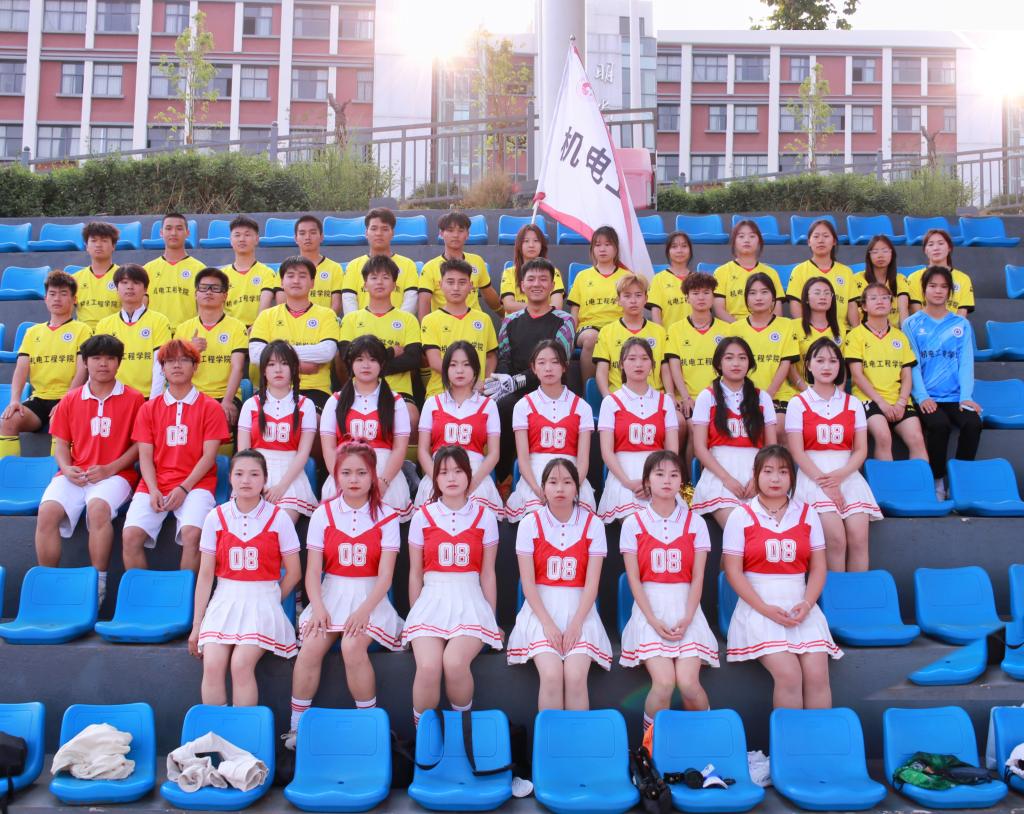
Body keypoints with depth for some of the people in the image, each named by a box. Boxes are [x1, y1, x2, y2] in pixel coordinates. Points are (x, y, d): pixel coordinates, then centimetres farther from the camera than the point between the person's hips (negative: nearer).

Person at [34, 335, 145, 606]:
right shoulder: (70, 400, 14)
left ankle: (99, 583, -26)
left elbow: (140, 444, 1)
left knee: (98, 507, -35)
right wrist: (66, 469, -6)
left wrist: (109, 469, -11)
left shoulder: (133, 399, 4)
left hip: (115, 474, -3)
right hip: (74, 475, 3)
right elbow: (60, 443, 15)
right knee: (47, 510, -25)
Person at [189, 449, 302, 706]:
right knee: (212, 664, -19)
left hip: (262, 601, -2)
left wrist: (270, 602, 3)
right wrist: (197, 624, 5)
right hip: (224, 599, 2)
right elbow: (205, 574, 5)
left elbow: (293, 572, 4)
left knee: (241, 664, -22)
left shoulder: (278, 519, -2)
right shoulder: (216, 517, 3)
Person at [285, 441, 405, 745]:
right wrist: (318, 608, -17)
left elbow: (385, 574, -7)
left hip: (370, 595, -2)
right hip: (330, 593, 2)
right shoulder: (323, 514, 4)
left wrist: (364, 610, -20)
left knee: (352, 647, -29)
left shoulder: (386, 516, -1)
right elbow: (313, 570, -1)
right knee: (310, 648, -23)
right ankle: (297, 725, -8)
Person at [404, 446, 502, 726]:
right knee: (428, 666, -26)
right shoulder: (423, 516, 6)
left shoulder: (484, 517, 6)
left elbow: (487, 573, 9)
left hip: (469, 600, 0)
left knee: (454, 661, -29)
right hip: (431, 599, 1)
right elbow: (415, 573, 11)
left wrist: (492, 618, 9)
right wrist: (414, 616, 10)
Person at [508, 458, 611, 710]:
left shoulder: (592, 524, 2)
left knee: (576, 676, -21)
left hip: (579, 609, 0)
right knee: (551, 675, -22)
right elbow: (528, 582, -3)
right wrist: (548, 623, -13)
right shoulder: (530, 524, 1)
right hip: (541, 608, 0)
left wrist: (575, 624, -13)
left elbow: (591, 583, -3)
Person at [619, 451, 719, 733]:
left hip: (686, 609, 1)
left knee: (688, 683, -16)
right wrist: (654, 621, -11)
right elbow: (634, 579, -1)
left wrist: (686, 619, -11)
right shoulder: (634, 524, 3)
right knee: (664, 683, -19)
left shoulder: (695, 522, 6)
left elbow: (697, 577, 2)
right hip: (649, 609, -1)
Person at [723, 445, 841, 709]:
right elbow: (733, 571, -3)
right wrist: (766, 609, -12)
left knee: (817, 675, -16)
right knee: (788, 674, -21)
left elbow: (818, 568, 8)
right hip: (758, 608, -3)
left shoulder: (807, 514, 11)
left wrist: (806, 605, -9)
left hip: (801, 606, 3)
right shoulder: (741, 516, 2)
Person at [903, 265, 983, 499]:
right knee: (939, 424, -31)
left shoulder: (961, 324, 14)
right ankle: (937, 481, -14)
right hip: (926, 398, -2)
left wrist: (966, 397, -9)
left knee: (973, 423, -27)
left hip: (955, 396, 2)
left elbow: (966, 363, 6)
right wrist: (922, 397, -13)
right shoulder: (912, 324, 8)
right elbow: (912, 364, 0)